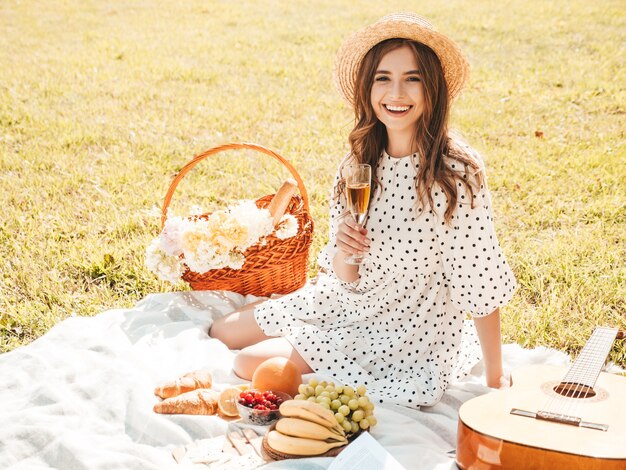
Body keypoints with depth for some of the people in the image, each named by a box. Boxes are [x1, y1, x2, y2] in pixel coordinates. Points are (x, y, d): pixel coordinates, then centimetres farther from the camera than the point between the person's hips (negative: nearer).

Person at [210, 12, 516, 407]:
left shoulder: (458, 172, -24)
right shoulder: (359, 166, -5)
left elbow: (482, 286, -19)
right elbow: (346, 277, -1)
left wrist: (496, 380, -16)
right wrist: (343, 250, -23)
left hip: (408, 335, -6)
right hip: (349, 302, 6)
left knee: (251, 364, -10)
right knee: (222, 334, 14)